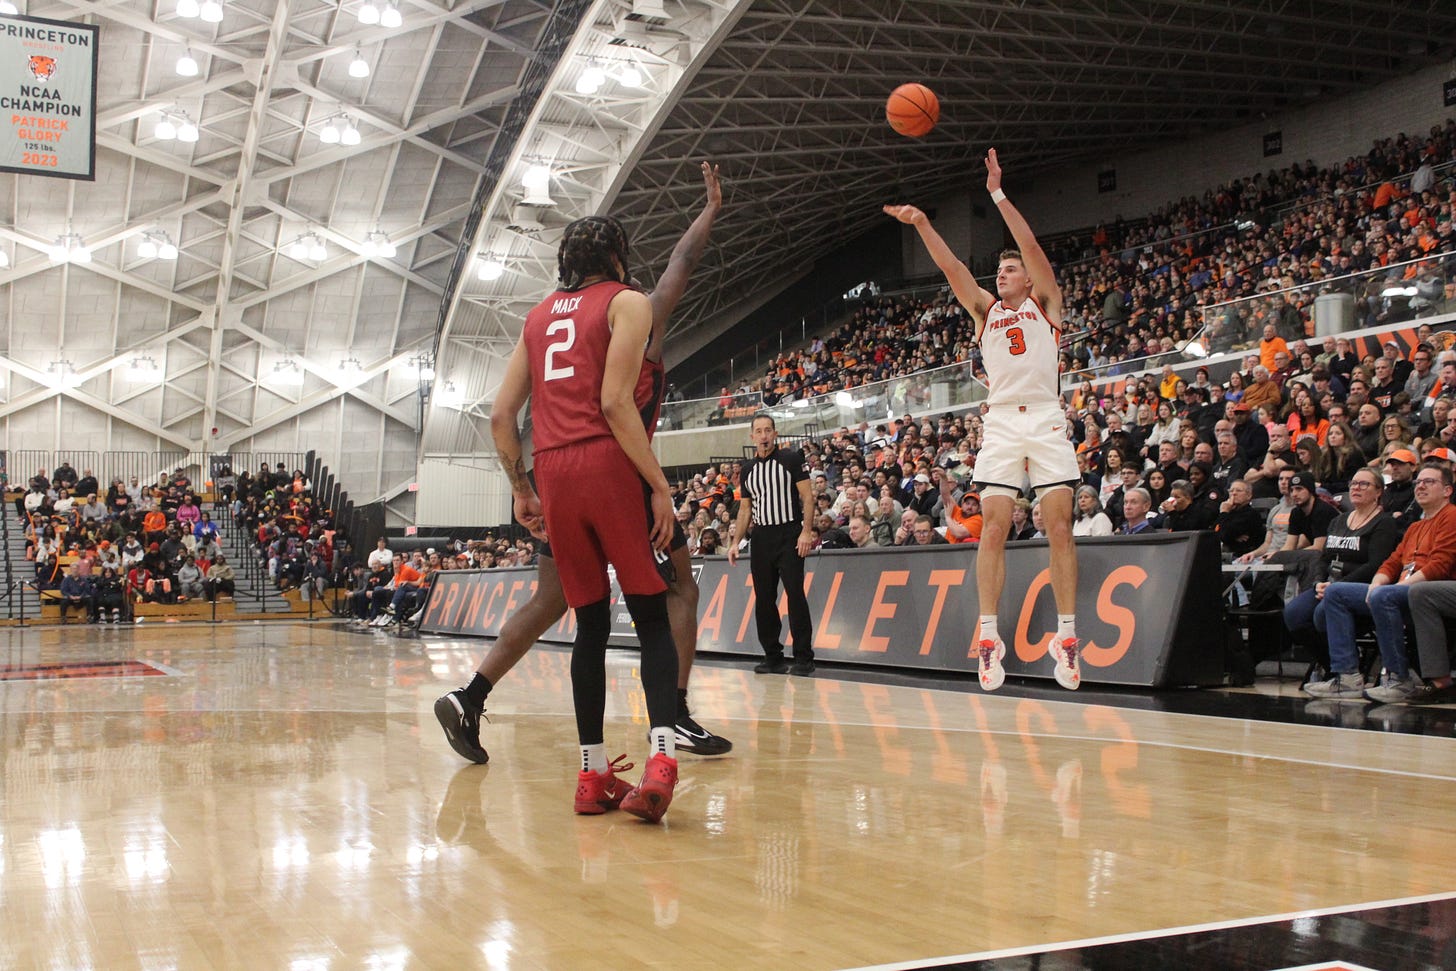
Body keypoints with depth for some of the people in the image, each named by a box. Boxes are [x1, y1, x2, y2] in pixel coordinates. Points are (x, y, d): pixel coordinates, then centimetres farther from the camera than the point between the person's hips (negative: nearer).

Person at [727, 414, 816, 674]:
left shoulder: (790, 459, 0)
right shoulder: (749, 469, 15)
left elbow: (807, 497, -4)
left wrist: (806, 532, -14)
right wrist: (736, 542, 10)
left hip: (789, 534, -5)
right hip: (761, 536, 5)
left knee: (795, 593, -10)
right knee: (763, 598, 4)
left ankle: (804, 657, -7)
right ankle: (773, 657, 12)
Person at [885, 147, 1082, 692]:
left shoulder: (1044, 303, 12)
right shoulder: (985, 311, 19)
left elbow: (1032, 247, -1)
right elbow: (952, 268, 6)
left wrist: (998, 195, -5)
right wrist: (921, 223, -6)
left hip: (1046, 419, -2)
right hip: (1001, 422, 2)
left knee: (1058, 527, -6)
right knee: (993, 529, -7)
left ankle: (1066, 636, -3)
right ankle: (989, 637, -7)